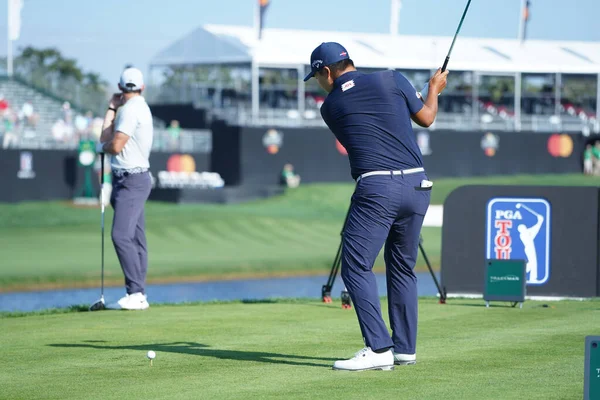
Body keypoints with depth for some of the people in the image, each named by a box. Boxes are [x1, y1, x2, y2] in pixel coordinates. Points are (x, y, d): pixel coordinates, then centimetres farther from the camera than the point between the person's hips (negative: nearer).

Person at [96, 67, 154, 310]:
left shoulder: (131, 110, -13)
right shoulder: (139, 108, 17)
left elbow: (115, 145, -18)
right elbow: (106, 137, 16)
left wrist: (101, 147, 3)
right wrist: (112, 108, 19)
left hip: (132, 180, -10)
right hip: (131, 180, 10)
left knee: (121, 235, -18)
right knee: (135, 238, 8)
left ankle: (135, 293, -23)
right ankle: (139, 296, 9)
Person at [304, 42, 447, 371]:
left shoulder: (331, 106, 8)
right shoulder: (391, 80, 9)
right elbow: (426, 118, 16)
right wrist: (434, 89, 36)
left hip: (376, 188, -4)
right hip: (417, 184, 5)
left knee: (356, 268, -4)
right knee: (402, 268, 17)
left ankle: (378, 349, -16)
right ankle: (405, 348, 19)